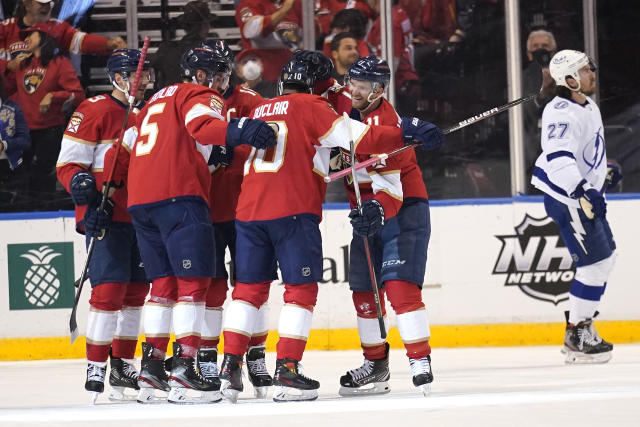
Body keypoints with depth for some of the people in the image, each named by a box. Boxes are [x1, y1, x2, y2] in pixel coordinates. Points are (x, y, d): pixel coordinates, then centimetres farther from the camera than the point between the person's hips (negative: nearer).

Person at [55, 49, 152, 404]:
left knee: (137, 290, 9)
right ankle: (95, 368, -8)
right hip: (106, 215, -7)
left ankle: (122, 365, 19)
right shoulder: (93, 111, -8)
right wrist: (79, 183, -27)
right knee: (109, 290, -13)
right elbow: (67, 163, -9)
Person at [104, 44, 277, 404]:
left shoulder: (156, 101, 28)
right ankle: (183, 368, -19)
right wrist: (238, 131, -36)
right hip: (178, 196, -9)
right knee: (193, 281, -9)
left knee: (164, 282, 15)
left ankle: (151, 368, 13)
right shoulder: (200, 95, 2)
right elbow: (202, 127, -20)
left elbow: (123, 151, 27)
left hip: (139, 200, 9)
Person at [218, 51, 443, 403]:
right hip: (293, 210, -6)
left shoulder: (260, 111, 20)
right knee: (301, 289, 1)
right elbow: (358, 137, -8)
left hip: (249, 209, 6)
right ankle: (286, 371, -6)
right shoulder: (310, 107, 0)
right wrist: (406, 133, -6)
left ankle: (230, 366, 5)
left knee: (249, 287, 12)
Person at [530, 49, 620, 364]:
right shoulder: (562, 113, -23)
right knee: (594, 264, -9)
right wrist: (582, 191, -44)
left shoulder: (588, 107, 9)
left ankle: (580, 322, 28)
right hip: (566, 199, -11)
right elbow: (558, 158, -36)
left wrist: (604, 172, 34)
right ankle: (577, 337, 1)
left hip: (585, 194, 11)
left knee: (606, 257, 17)